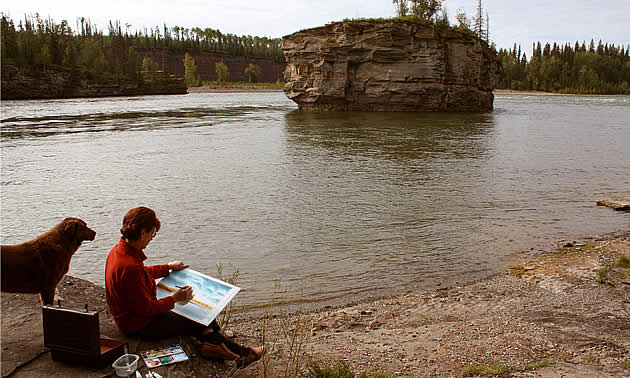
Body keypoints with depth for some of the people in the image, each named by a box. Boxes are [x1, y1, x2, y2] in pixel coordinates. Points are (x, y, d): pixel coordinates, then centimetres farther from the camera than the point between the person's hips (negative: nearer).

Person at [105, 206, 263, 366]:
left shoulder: (118, 250, -1)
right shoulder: (130, 267, -34)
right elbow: (146, 308, -27)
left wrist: (168, 267, 23)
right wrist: (174, 299, -14)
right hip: (140, 326, -10)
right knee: (196, 323, 0)